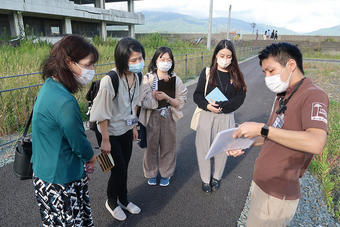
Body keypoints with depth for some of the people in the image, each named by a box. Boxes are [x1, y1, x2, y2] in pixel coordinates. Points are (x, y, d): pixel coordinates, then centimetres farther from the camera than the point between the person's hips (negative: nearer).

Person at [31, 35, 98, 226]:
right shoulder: (64, 102, -29)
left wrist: (85, 158, 10)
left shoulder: (50, 87, 3)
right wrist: (91, 157, 4)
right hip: (60, 183, -9)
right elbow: (79, 144, -18)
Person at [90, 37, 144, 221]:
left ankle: (123, 199, 41)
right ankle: (111, 201, 34)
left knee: (124, 166, 18)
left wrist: (134, 126, 15)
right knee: (119, 169, 5)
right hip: (111, 133, -6)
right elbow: (102, 113, -21)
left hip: (126, 130, 6)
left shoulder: (135, 77, -5)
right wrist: (105, 140, -16)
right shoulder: (109, 80, -28)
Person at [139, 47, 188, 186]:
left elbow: (181, 102, -3)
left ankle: (166, 173, 34)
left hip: (169, 117, 2)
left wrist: (167, 97, -20)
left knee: (168, 146, 11)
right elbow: (144, 101, -17)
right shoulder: (148, 78, -6)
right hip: (152, 117, -1)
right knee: (151, 145, 10)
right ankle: (151, 174, 33)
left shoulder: (175, 79, -1)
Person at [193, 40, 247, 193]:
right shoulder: (207, 72, 0)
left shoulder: (236, 75, 3)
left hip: (226, 117, 1)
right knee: (204, 148, 6)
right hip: (207, 116, -1)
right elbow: (197, 95, -1)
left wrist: (222, 106, -16)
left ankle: (216, 177, 35)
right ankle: (206, 179, 27)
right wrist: (207, 106, -20)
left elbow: (240, 97, -3)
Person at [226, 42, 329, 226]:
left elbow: (315, 143, -33)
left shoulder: (314, 96, -17)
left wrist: (261, 129, -31)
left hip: (277, 194, -8)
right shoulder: (283, 97, 11)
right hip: (261, 182, 8)